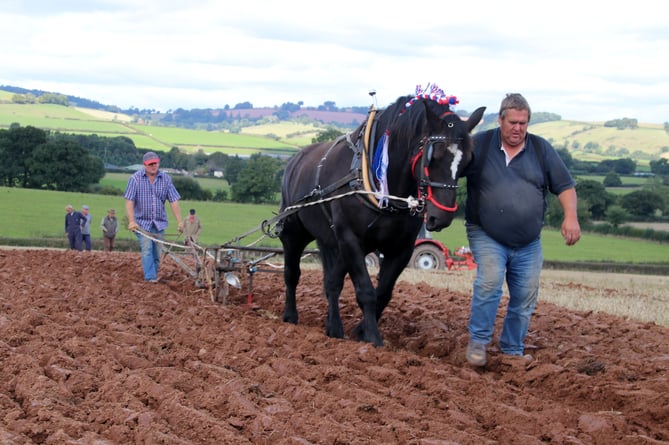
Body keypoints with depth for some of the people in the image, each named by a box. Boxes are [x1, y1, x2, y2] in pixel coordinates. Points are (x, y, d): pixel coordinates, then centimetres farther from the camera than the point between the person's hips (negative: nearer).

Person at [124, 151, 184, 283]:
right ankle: (150, 277, -17)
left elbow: (173, 201, -1)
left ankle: (154, 275, 18)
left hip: (159, 222, 3)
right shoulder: (136, 178, -8)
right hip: (142, 222, -3)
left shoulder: (166, 179, 0)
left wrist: (180, 221, -7)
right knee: (147, 249, -14)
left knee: (157, 252, 5)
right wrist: (131, 221, -22)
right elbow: (129, 201, -13)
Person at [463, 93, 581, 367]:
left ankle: (513, 350, 21)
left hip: (528, 243, 3)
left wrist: (570, 216, -9)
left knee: (525, 297, 5)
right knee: (490, 281, -24)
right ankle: (477, 342, -12)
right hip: (487, 237, -3)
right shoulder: (479, 145, -2)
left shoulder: (541, 149, 4)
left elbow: (565, 186, 6)